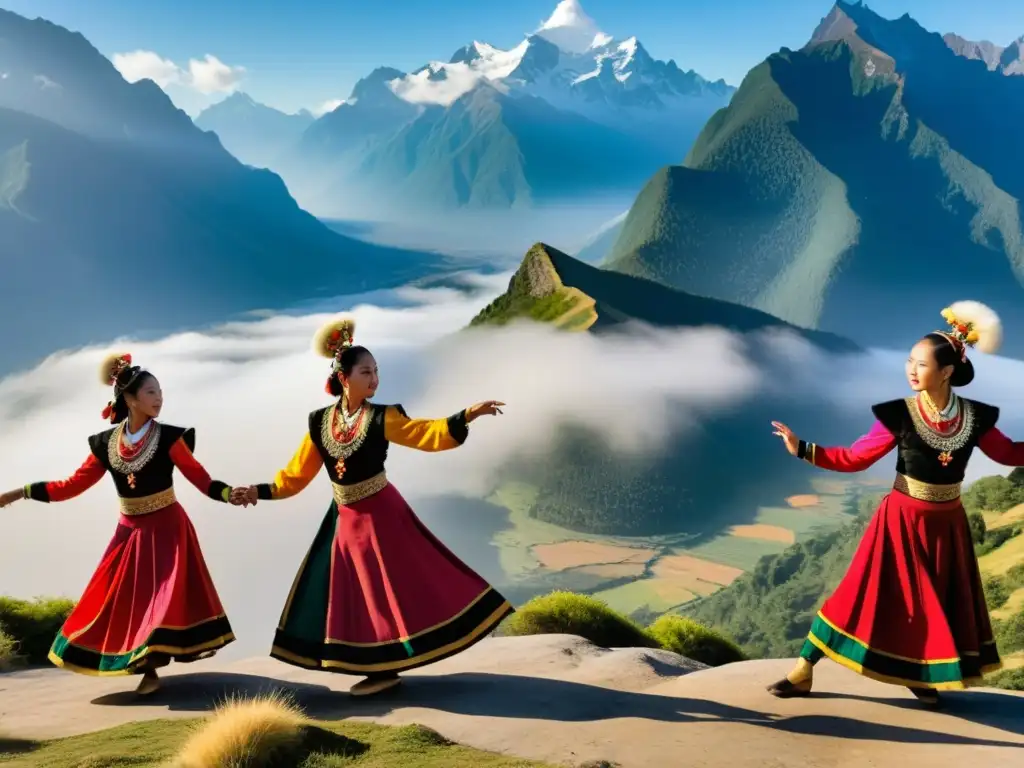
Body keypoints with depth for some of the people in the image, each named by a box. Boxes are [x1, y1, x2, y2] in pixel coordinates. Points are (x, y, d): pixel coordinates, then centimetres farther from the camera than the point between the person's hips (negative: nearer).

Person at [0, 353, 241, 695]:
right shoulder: (105, 444, -1)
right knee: (126, 601, 6)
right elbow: (72, 485, 4)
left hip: (168, 529, -4)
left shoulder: (169, 437, -10)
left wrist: (231, 494, -29)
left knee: (162, 598, -6)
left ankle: (151, 667, 6)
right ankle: (146, 666, 19)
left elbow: (201, 479, -11)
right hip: (130, 532, 4)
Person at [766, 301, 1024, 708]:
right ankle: (803, 671, 4)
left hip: (946, 525, 3)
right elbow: (854, 458, -10)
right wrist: (802, 449, -20)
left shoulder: (975, 417, -7)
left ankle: (920, 676, 34)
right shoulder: (898, 415, -14)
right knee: (865, 594, -3)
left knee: (940, 604, 12)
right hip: (901, 520, -3)